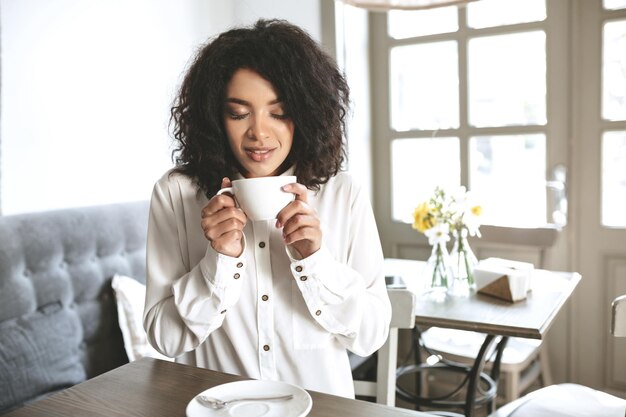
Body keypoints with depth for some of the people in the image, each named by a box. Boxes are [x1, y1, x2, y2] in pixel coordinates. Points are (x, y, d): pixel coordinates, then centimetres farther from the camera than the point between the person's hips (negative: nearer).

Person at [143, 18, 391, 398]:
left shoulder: (344, 195, -4)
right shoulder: (176, 193, -5)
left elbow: (371, 336, -4)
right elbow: (165, 338, -4)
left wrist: (314, 258, -17)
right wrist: (220, 259, -18)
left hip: (320, 404, 0)